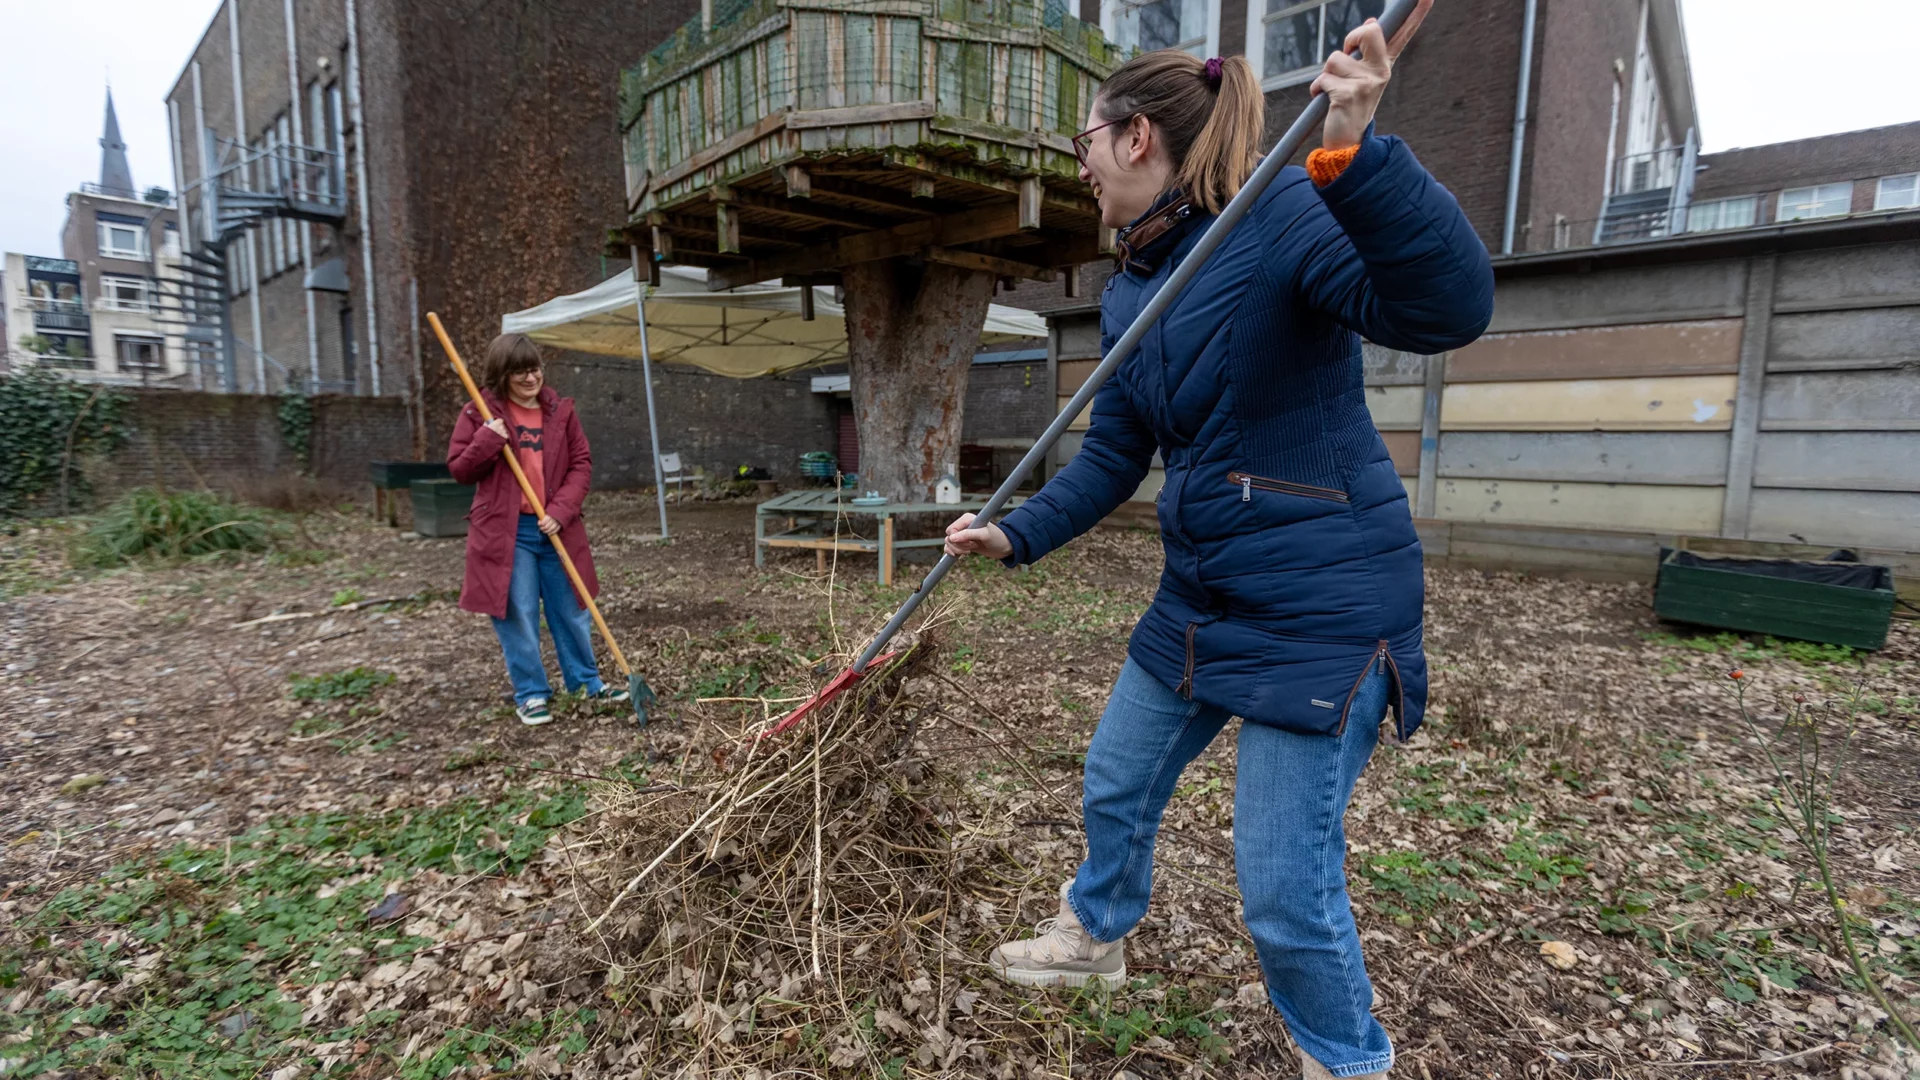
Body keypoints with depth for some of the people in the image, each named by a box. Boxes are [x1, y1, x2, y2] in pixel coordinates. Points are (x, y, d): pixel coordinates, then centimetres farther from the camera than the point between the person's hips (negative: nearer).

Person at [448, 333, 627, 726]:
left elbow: (581, 464, 2)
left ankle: (586, 680, 28)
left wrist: (560, 511, -10)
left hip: (555, 528, 2)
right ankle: (530, 693, 19)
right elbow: (459, 469, 1)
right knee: (517, 615, 3)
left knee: (570, 609, 13)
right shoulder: (481, 413, -2)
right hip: (506, 530, -2)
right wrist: (487, 440, -17)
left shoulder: (561, 410, 4)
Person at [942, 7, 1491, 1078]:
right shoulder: (1130, 292, 9)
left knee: (1286, 887, 1)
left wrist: (1355, 158, -37)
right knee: (1116, 784, 22)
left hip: (1323, 606, -8)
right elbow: (1113, 459, 11)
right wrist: (1017, 534, 1)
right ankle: (1097, 937, 52)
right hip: (1201, 598, 8)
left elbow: (1450, 308, -26)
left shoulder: (1285, 214, -14)